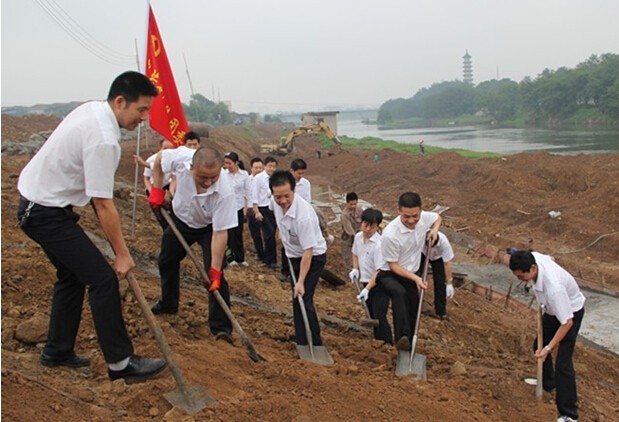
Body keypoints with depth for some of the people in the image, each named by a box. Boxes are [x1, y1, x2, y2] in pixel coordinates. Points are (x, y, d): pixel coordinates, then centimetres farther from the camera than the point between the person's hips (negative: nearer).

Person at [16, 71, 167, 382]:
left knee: (72, 276, 19)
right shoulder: (103, 139, -27)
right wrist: (122, 254, -16)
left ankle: (57, 352, 30)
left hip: (36, 202, 11)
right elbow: (104, 206, -24)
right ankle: (120, 362, -1)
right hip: (47, 213, -10)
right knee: (102, 278, -9)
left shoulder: (93, 109, 3)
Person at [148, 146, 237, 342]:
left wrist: (215, 270, -35)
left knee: (215, 275, -18)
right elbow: (160, 158, -10)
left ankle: (221, 327, -10)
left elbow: (220, 233, -35)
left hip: (209, 226, -4)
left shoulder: (225, 191, -41)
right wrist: (157, 189, -12)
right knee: (167, 261, 20)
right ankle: (168, 304, 45)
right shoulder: (181, 157, -35)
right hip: (180, 218, 4)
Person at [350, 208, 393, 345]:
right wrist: (355, 269, 3)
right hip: (366, 282, 8)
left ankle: (388, 345, -6)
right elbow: (355, 254, 19)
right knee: (372, 316, 17)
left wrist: (367, 289, -27)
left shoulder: (379, 244, -25)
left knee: (379, 317, -13)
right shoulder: (358, 237, -2)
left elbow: (379, 271, -25)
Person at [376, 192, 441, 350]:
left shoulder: (424, 217, -15)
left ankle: (409, 345, 23)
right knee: (399, 293, -37)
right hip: (389, 274, -6)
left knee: (414, 311, 6)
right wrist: (415, 278, -25)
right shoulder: (390, 234, -31)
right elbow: (393, 265, -19)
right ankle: (402, 337, -40)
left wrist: (434, 230, -8)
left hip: (412, 274, 6)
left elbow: (437, 217, 12)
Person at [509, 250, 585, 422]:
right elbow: (550, 258, 3)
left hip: (571, 312, -8)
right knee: (539, 345, 22)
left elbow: (567, 322, -35)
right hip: (554, 309, 9)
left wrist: (549, 348, -33)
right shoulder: (533, 257, -24)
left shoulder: (554, 287, -45)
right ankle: (547, 382, 47)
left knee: (563, 362, -11)